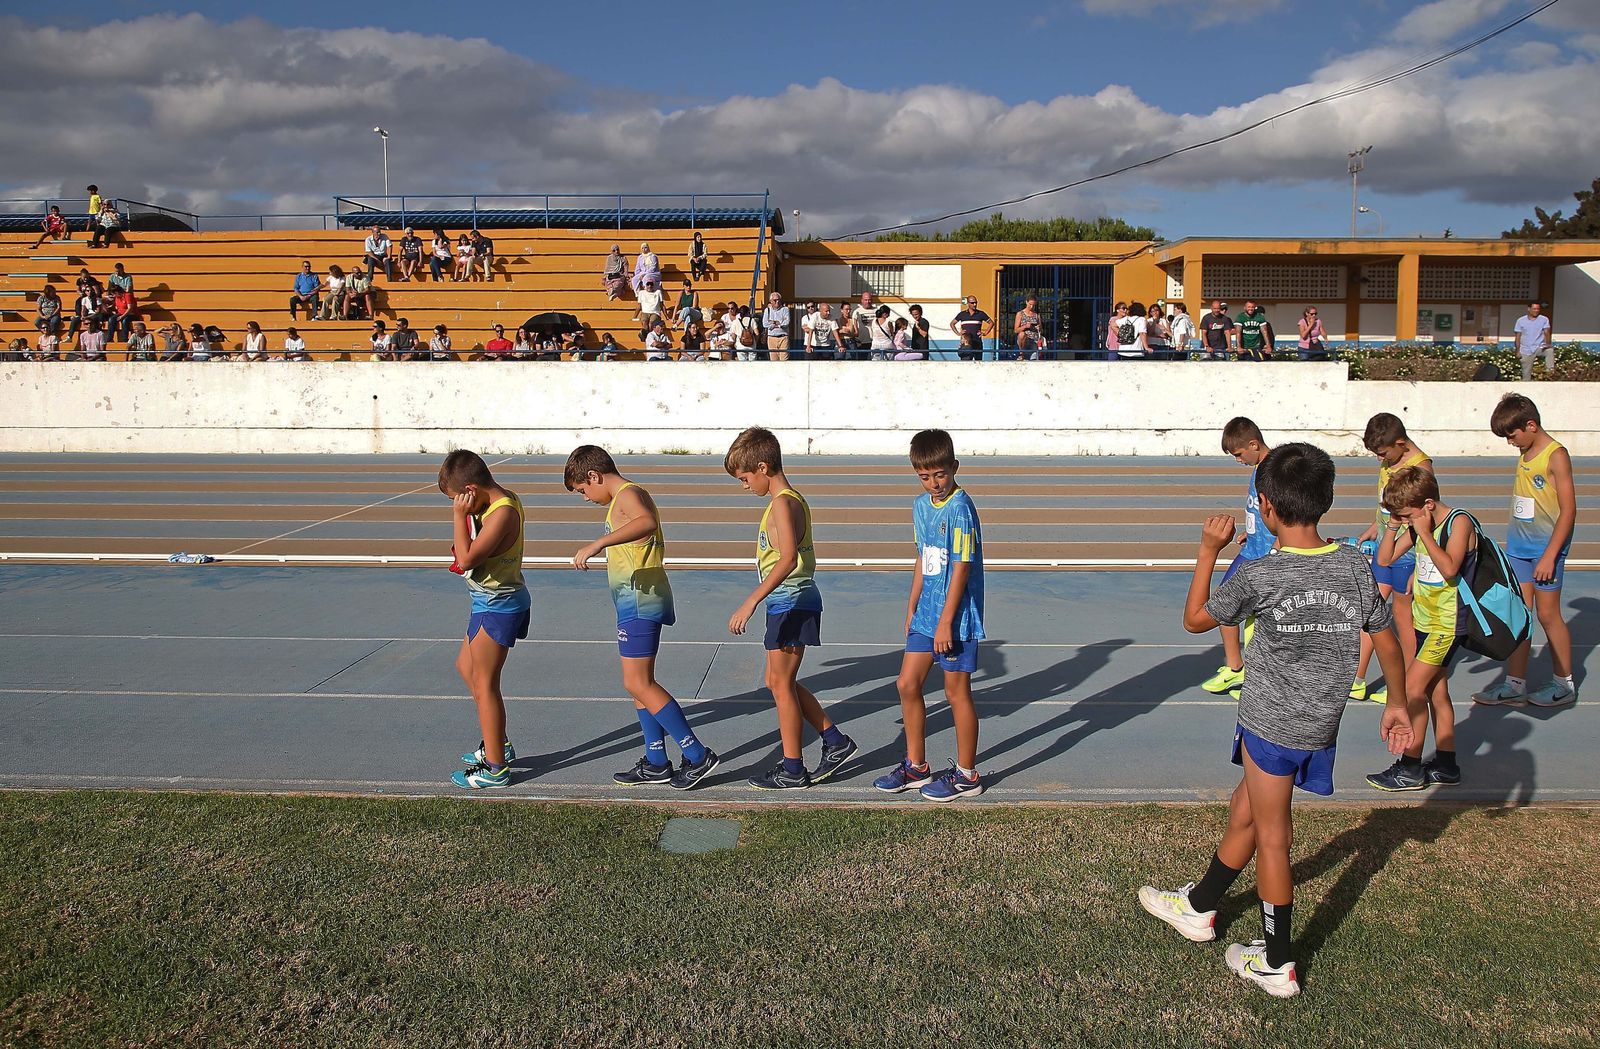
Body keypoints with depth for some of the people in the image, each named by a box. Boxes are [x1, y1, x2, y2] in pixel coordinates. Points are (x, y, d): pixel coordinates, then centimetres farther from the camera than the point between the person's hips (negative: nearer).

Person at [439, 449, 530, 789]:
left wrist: (460, 516, -22)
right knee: (466, 666, 23)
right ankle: (498, 743, 33)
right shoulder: (504, 500, 6)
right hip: (493, 603, 11)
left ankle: (496, 768, 10)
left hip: (496, 607, -11)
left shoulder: (502, 513, -25)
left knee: (484, 684, 0)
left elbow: (466, 560, -28)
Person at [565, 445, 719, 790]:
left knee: (638, 683, -9)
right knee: (640, 683, 13)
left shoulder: (628, 494, -14)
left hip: (639, 601, -11)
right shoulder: (624, 497, 18)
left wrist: (598, 543, -45)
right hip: (636, 602, 11)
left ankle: (698, 755, -6)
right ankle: (656, 764, 19)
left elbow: (647, 522, -38)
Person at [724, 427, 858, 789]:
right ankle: (836, 742, 22)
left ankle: (792, 771, 11)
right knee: (779, 682, 16)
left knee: (781, 684, 1)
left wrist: (751, 602, -33)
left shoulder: (782, 502, -17)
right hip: (791, 603, 10)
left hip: (789, 603, -10)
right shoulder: (792, 499, 14)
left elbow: (788, 557, -30)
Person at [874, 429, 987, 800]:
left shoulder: (960, 508, -16)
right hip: (925, 614, 8)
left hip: (956, 617, -8)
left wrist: (946, 621, -18)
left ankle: (966, 774, 17)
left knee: (956, 692, 2)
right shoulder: (921, 505, 8)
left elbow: (961, 568, -18)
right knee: (907, 684, 10)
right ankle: (916, 767, 25)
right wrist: (912, 608, 17)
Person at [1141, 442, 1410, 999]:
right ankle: (1198, 906, 41)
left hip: (1271, 724, -6)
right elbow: (1388, 642, 6)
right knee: (1243, 806, 23)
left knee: (1270, 836, 8)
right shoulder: (1357, 566, -5)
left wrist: (1208, 551, 1)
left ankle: (1277, 964, 20)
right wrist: (1398, 702, 20)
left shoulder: (1261, 576, -20)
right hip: (1322, 724, 6)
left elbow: (1195, 619, -5)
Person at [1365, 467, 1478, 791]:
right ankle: (1446, 764, 23)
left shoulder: (1458, 523, -16)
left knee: (1412, 687, -11)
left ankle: (1410, 768, -4)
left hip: (1447, 622, -8)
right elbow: (1384, 559, 7)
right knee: (1435, 692, 13)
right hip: (1426, 620, 8)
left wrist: (1424, 532, -26)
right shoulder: (1417, 526, 6)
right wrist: (1392, 526, -5)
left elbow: (1449, 569, -29)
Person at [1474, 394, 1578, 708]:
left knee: (1547, 615, 2)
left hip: (1546, 549, -7)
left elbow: (1568, 510, -15)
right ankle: (1515, 685, 11)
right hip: (1518, 547, 7)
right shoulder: (1524, 453, 9)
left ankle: (1564, 684, 18)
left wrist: (1549, 556, -17)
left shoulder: (1556, 456, -13)